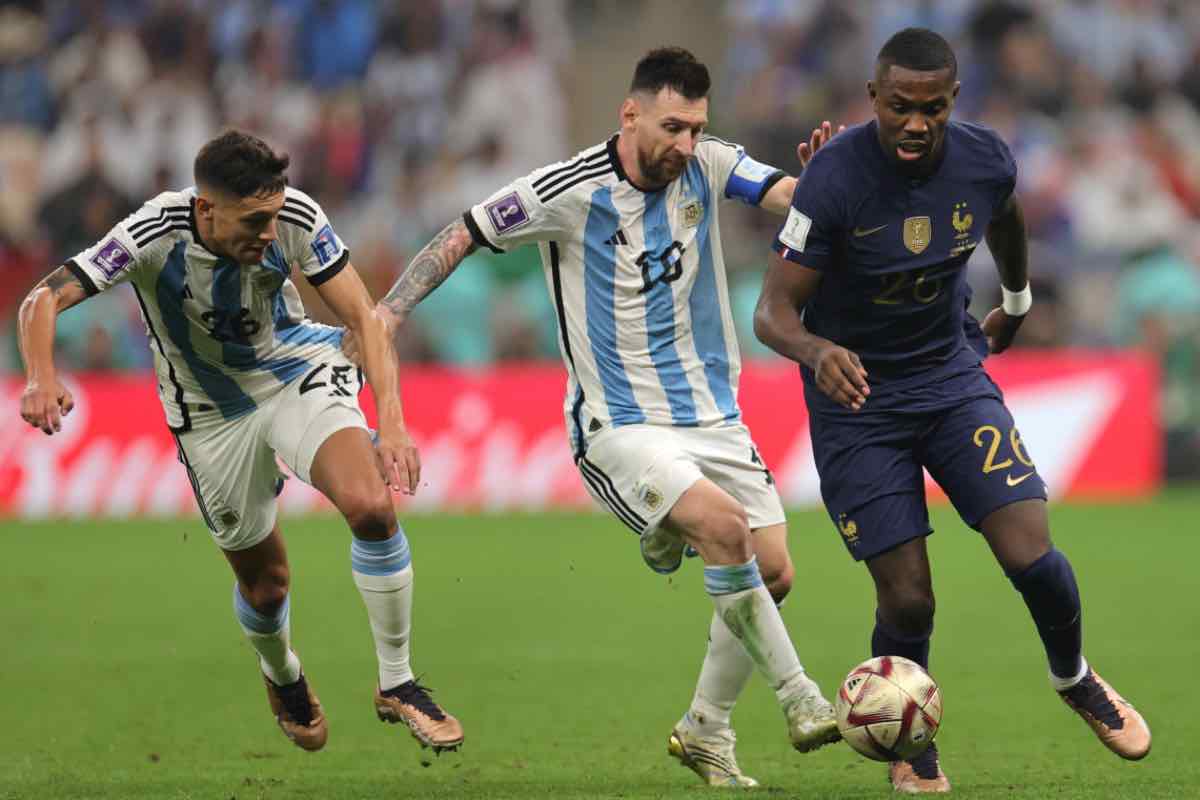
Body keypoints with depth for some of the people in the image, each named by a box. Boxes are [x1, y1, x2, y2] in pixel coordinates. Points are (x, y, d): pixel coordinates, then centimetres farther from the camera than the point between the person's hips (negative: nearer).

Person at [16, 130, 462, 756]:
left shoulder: (295, 218, -24)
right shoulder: (154, 236, -29)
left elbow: (363, 316, -19)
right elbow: (44, 299, -31)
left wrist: (391, 421, -32)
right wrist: (41, 379, -51)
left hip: (295, 371, 1)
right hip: (212, 411, -1)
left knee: (372, 505, -26)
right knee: (264, 582, 8)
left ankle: (396, 684, -8)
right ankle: (282, 678, 46)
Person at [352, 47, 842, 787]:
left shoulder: (709, 168, -3)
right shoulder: (567, 192, -13)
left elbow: (793, 198, -14)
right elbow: (463, 237, -4)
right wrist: (393, 308, -13)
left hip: (712, 414, 5)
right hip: (620, 425, -5)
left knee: (773, 572, 0)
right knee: (725, 523, -27)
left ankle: (706, 731, 19)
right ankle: (800, 700, -16)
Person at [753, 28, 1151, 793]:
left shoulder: (984, 161, -11)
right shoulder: (835, 180, -24)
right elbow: (773, 312, -23)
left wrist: (1018, 304, 31)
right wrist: (818, 351, -45)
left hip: (953, 377, 3)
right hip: (858, 399, -3)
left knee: (1033, 558, -12)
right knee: (907, 600, -7)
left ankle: (1074, 678, 21)